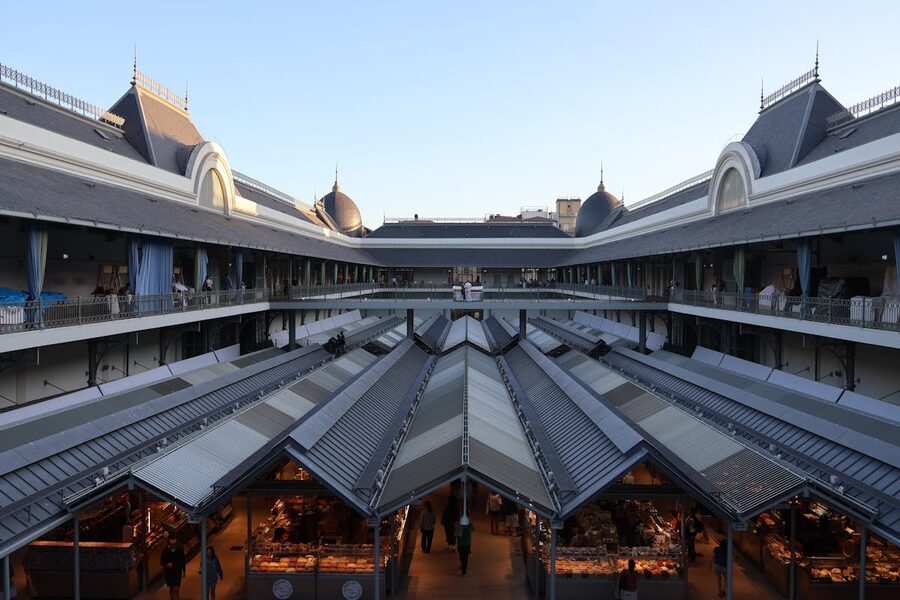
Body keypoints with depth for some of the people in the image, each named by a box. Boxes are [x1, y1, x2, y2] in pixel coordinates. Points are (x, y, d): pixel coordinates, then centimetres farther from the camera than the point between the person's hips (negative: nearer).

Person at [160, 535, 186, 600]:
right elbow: (162, 561, 1)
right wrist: (166, 565, -20)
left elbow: (183, 560, 4)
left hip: (177, 571, -2)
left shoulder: (180, 549, -7)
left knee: (176, 588, -11)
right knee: (171, 588, 15)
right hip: (168, 572, 2)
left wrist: (183, 570, 8)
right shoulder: (165, 550, -7)